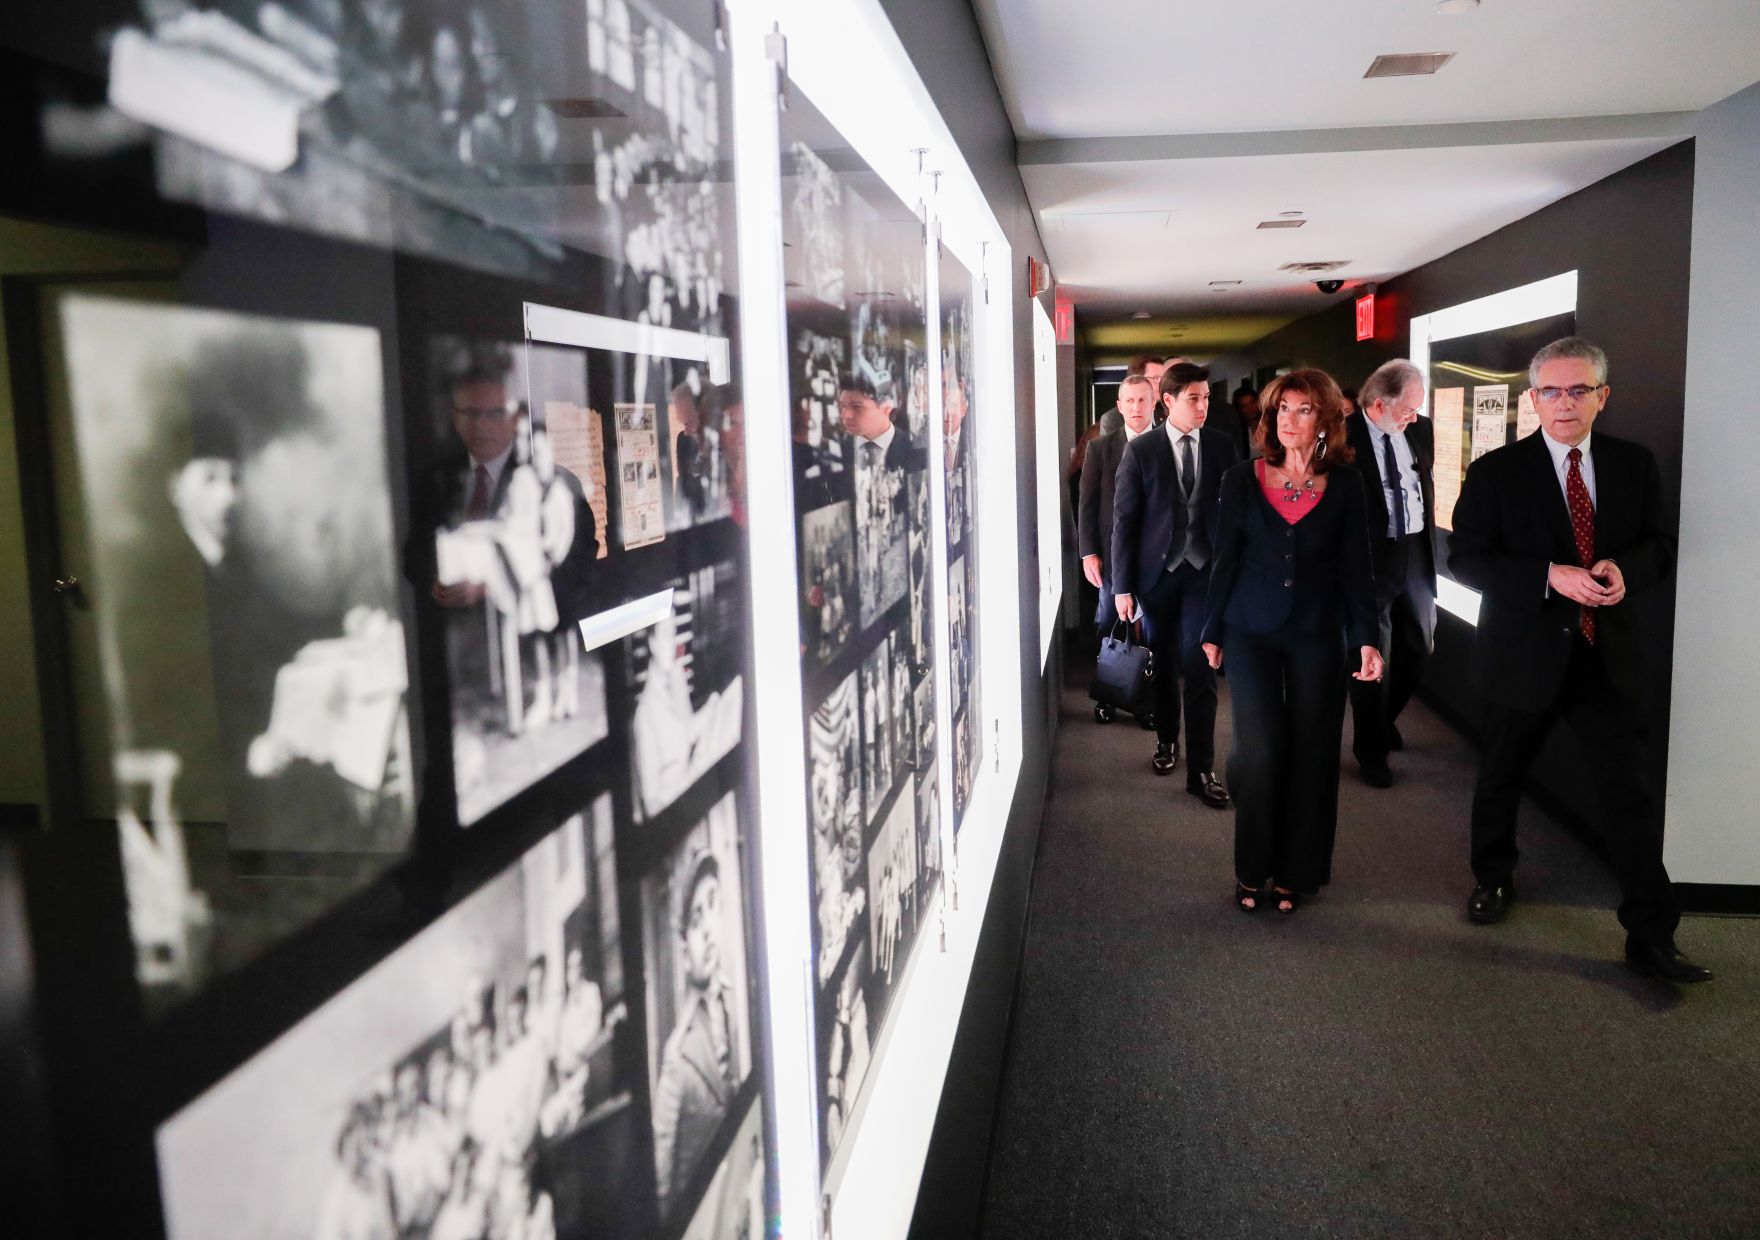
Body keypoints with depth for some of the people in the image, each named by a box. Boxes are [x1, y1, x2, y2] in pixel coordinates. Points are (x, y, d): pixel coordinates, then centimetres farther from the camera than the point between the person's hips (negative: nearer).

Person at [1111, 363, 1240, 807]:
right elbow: (1123, 519, -3)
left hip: (1206, 571, 0)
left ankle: (1201, 769, 0)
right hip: (1157, 570, 0)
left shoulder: (1222, 447, 1)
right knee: (1163, 664, 14)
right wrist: (1122, 586, -6)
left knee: (1200, 669, -5)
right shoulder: (1140, 450, -3)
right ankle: (1166, 740, 36)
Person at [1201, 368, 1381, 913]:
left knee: (1309, 753, 5)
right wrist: (1213, 631, 6)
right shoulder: (1243, 479, 1)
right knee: (1260, 750, -6)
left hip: (1317, 633, 1)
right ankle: (1252, 868, 12)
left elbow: (1356, 567, 3)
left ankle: (1295, 872, 20)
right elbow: (1226, 560, 5)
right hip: (1252, 630, -1)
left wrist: (1366, 638, -3)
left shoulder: (1345, 484, 1)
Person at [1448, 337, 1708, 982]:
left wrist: (1625, 569, -15)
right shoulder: (1496, 472, -8)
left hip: (1611, 656, 2)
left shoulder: (1635, 465, 2)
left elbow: (1661, 544, 8)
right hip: (1526, 655, -1)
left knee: (1633, 795, -1)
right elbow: (1465, 559, -12)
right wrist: (1550, 575, -24)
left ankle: (1651, 937, 9)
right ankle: (1492, 878, 41)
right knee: (1500, 778, 16)